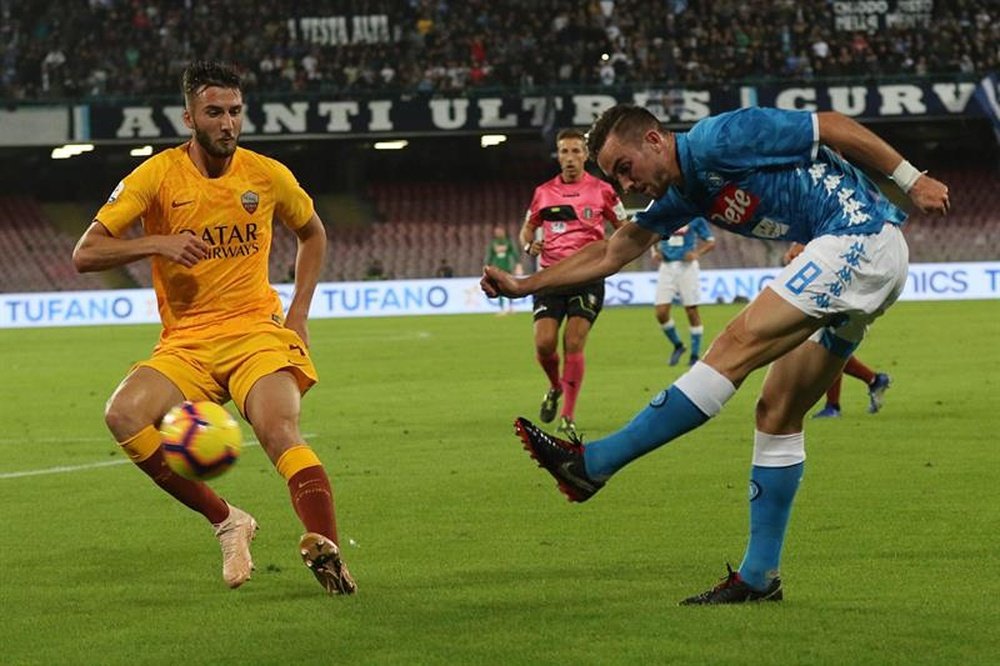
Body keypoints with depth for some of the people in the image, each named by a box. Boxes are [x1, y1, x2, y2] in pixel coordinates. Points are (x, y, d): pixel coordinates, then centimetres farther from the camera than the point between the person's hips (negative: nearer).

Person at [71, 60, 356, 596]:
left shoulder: (268, 175, 4)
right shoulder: (157, 176, -2)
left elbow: (312, 234, 25)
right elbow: (85, 254, -6)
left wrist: (298, 311, 11)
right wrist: (158, 243, -21)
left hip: (257, 331, -1)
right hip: (185, 344, 1)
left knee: (280, 431, -29)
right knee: (124, 414, -25)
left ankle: (325, 549, -37)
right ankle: (225, 521, -13)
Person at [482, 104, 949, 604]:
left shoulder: (718, 139, -11)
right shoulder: (681, 193, 15)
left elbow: (831, 125, -10)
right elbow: (612, 252, 23)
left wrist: (911, 180, -8)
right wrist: (523, 286, 20)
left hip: (859, 238, -10)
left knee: (738, 346, -15)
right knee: (776, 416, 8)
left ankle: (592, 464, -17)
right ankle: (759, 577, 10)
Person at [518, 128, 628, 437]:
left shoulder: (601, 191, 3)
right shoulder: (543, 192, 10)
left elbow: (624, 229, 11)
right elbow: (527, 229, 20)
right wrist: (529, 245, -2)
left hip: (587, 276, -2)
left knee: (574, 343, -13)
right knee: (544, 343, -9)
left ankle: (568, 415, -6)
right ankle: (555, 387, 24)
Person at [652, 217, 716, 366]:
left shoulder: (695, 218, -2)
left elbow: (711, 242, 2)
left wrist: (696, 253, -15)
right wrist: (655, 251, 1)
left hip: (686, 266, -3)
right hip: (667, 266, 3)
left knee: (692, 311, 2)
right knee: (661, 312, -6)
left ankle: (695, 354, 12)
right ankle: (677, 345, 16)